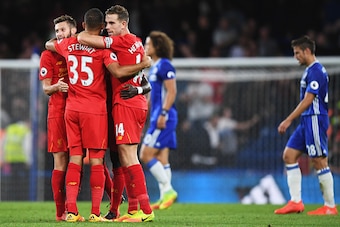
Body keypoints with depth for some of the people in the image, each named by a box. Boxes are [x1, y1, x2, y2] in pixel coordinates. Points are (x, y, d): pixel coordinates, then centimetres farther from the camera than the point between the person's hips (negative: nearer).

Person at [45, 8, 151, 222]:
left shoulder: (69, 44, 8)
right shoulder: (102, 48, -9)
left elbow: (48, 44, 29)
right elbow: (118, 71, -20)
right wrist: (143, 65, -9)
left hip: (72, 108, 5)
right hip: (95, 109, -5)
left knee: (75, 158, 5)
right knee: (96, 160, -2)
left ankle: (71, 211, 0)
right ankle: (95, 213, -5)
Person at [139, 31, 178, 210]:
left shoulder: (164, 65, -11)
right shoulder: (154, 67, 19)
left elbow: (172, 91, -17)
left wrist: (163, 113, -23)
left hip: (164, 117, -10)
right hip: (158, 117, 10)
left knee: (146, 155, -11)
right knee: (161, 158, 7)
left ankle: (168, 190, -9)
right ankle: (165, 196, 6)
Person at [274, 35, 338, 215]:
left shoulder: (316, 71, -14)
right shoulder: (310, 70, 17)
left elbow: (307, 101, -20)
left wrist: (288, 120, -19)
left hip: (315, 120, -10)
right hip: (307, 120, 10)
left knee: (319, 161, -7)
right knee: (289, 155, 5)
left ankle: (330, 207, -1)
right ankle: (296, 202, 3)